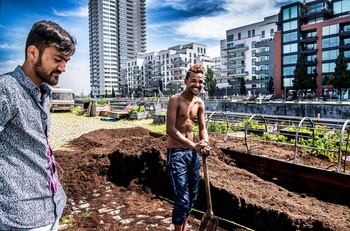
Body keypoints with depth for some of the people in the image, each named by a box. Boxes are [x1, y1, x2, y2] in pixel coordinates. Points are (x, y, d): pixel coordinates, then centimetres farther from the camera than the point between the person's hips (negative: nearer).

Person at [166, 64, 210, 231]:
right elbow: (170, 129, -22)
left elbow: (202, 127, 9)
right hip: (176, 153, -7)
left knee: (192, 195, 17)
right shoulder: (175, 100, -13)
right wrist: (193, 145, -30)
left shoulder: (200, 103, 7)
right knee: (182, 198, -5)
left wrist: (205, 144, -12)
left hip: (193, 153, 7)